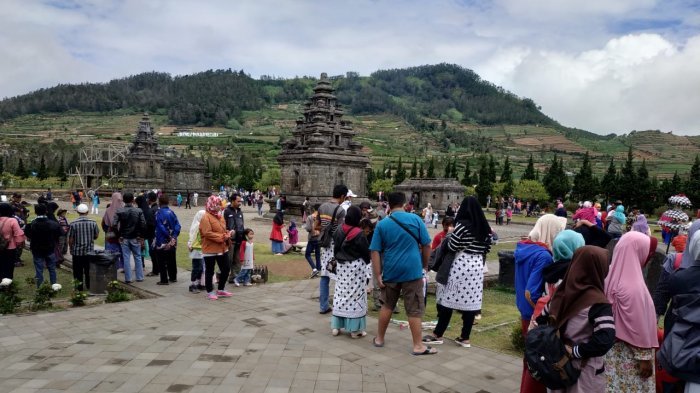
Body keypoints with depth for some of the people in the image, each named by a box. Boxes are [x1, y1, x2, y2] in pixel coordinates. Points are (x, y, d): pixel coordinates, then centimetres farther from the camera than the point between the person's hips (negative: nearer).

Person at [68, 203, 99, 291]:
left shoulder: (73, 224, -12)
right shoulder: (93, 223, -7)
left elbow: (70, 239, -7)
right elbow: (96, 236, 2)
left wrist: (71, 249, 10)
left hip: (77, 251, -2)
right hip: (90, 251, 2)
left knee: (78, 270, 11)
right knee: (89, 270, 13)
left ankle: (79, 285, 16)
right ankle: (89, 285, 20)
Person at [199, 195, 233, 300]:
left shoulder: (220, 216, 12)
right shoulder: (206, 217, -14)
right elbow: (207, 233, -22)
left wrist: (228, 234, 0)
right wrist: (222, 237, -22)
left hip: (222, 248, 8)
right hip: (210, 249, -8)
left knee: (226, 269, 11)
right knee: (209, 271, 4)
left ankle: (221, 290, 26)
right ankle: (210, 292, 17)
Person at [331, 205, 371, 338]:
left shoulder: (339, 230, -1)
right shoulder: (359, 233, -16)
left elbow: (335, 247, 8)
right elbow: (366, 251, -8)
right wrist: (366, 262, 11)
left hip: (342, 265, 5)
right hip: (356, 266, -5)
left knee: (340, 293, 11)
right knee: (355, 295, 1)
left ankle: (336, 326, 16)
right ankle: (355, 329, 6)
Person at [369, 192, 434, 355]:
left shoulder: (382, 224, -1)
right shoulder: (415, 219, -3)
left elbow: (375, 252, -5)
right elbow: (426, 245, -1)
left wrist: (378, 275, -2)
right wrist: (425, 265, 12)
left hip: (390, 271, 2)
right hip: (412, 271, -2)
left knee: (387, 305, 18)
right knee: (415, 309, 3)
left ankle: (379, 338, 28)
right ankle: (418, 345, 7)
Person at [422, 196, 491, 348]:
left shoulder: (462, 225, -12)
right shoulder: (485, 227, 6)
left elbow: (451, 246, -11)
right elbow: (487, 247, 11)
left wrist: (449, 237, 8)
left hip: (461, 265, -6)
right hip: (477, 266, 6)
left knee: (449, 299, 1)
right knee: (471, 301, 7)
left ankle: (438, 335, 8)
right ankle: (465, 338, 11)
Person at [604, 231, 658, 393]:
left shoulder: (612, 275, -2)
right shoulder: (633, 287, -26)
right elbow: (638, 325, -21)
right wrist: (644, 357, -11)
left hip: (615, 347, 7)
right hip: (629, 353, -7)